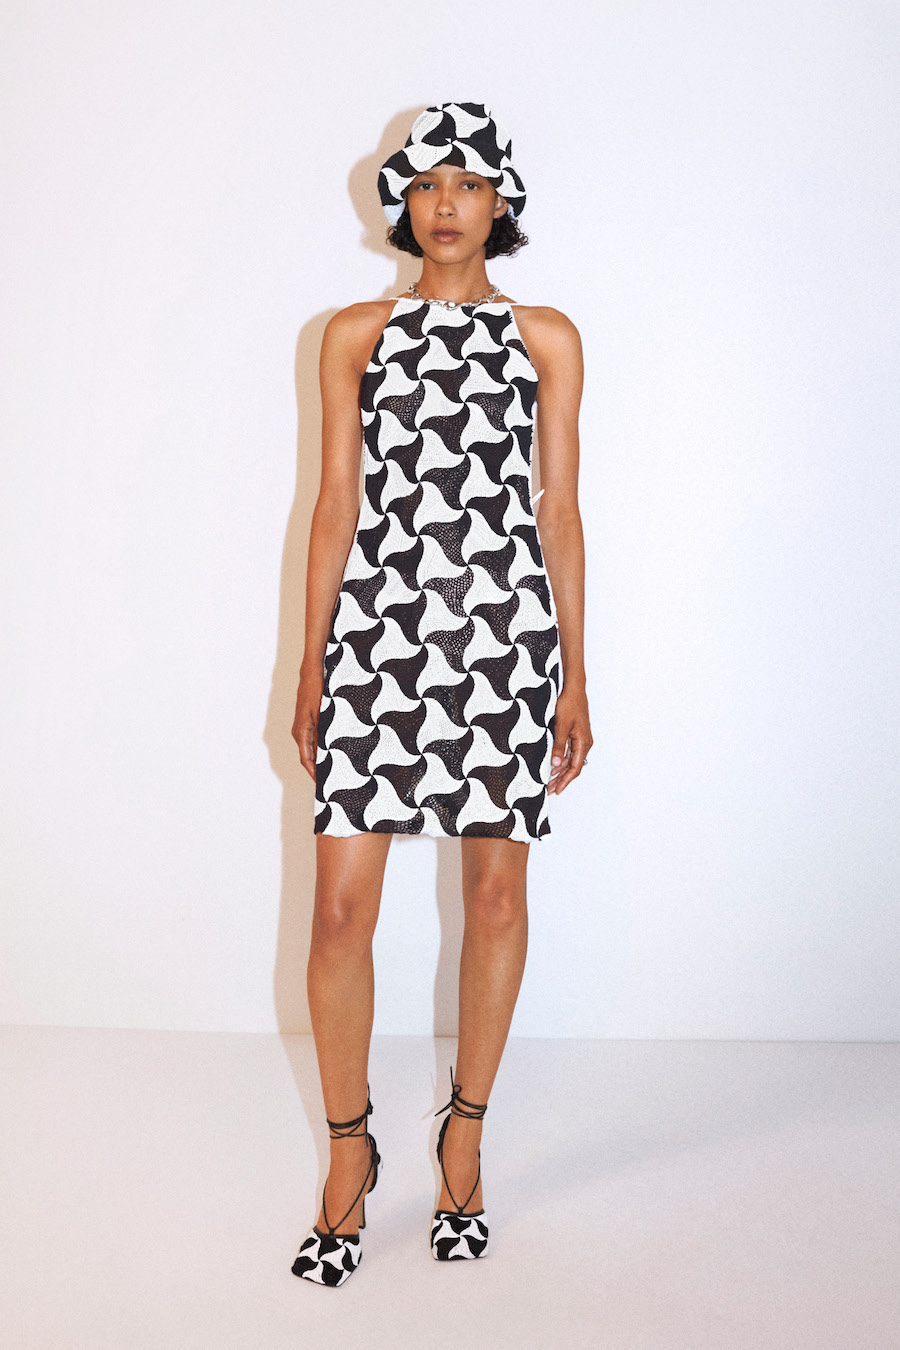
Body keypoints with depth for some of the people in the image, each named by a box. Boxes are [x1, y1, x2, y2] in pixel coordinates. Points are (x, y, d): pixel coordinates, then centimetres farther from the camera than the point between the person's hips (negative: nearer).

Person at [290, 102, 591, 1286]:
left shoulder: (546, 337, 9)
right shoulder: (357, 334, 10)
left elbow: (560, 509, 7)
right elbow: (336, 501, 8)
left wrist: (574, 677, 4)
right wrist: (311, 663, 5)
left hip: (506, 631, 0)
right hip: (377, 627, 0)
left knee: (497, 890, 7)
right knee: (342, 903, -3)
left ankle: (466, 1131, 25)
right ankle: (349, 1151, 15)